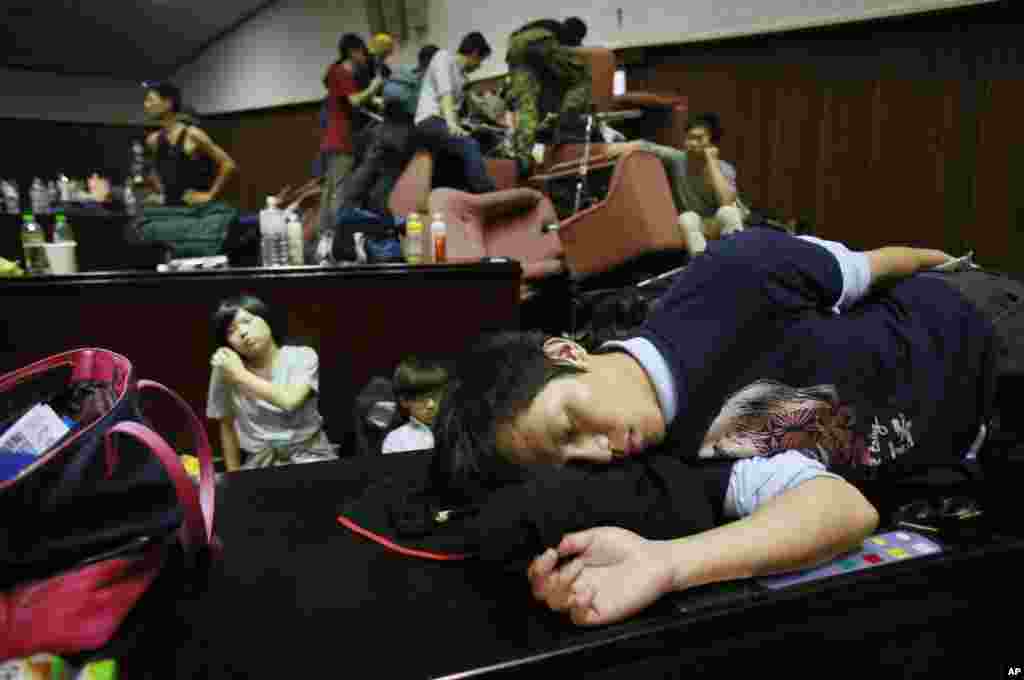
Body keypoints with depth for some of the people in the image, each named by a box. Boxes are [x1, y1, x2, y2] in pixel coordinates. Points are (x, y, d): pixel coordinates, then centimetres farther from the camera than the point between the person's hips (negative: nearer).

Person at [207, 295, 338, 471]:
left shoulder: (302, 356, -6)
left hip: (309, 456, -1)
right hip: (260, 462, 2)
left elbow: (289, 400, -24)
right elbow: (227, 427, 10)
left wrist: (240, 374, -17)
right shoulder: (224, 371, -1)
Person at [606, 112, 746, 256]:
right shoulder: (677, 159, -10)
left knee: (727, 211, -34)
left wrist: (711, 162, -29)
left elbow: (726, 201, -32)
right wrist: (624, 146, -36)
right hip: (690, 227, 2)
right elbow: (645, 146, -15)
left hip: (722, 225, -1)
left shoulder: (725, 169, -15)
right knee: (688, 218, -33)